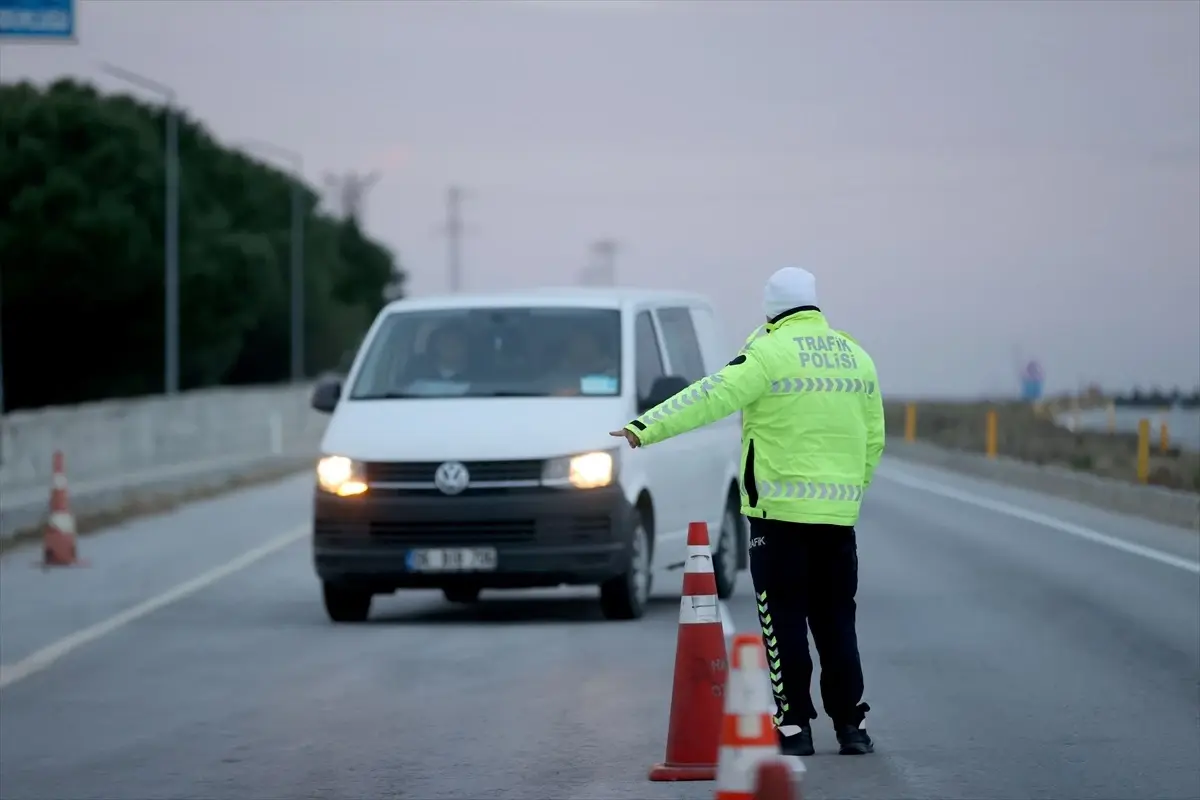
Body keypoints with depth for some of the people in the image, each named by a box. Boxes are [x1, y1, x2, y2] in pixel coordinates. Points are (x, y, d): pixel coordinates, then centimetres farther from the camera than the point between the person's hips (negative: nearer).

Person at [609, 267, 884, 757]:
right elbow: (874, 438, 16)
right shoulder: (857, 358, 11)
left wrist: (646, 428, -19)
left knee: (784, 621, 0)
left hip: (780, 510, -5)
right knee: (836, 620, 11)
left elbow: (712, 397, -17)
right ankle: (851, 724, 9)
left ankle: (794, 725, -1)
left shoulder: (771, 353, -8)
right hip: (838, 513, 5)